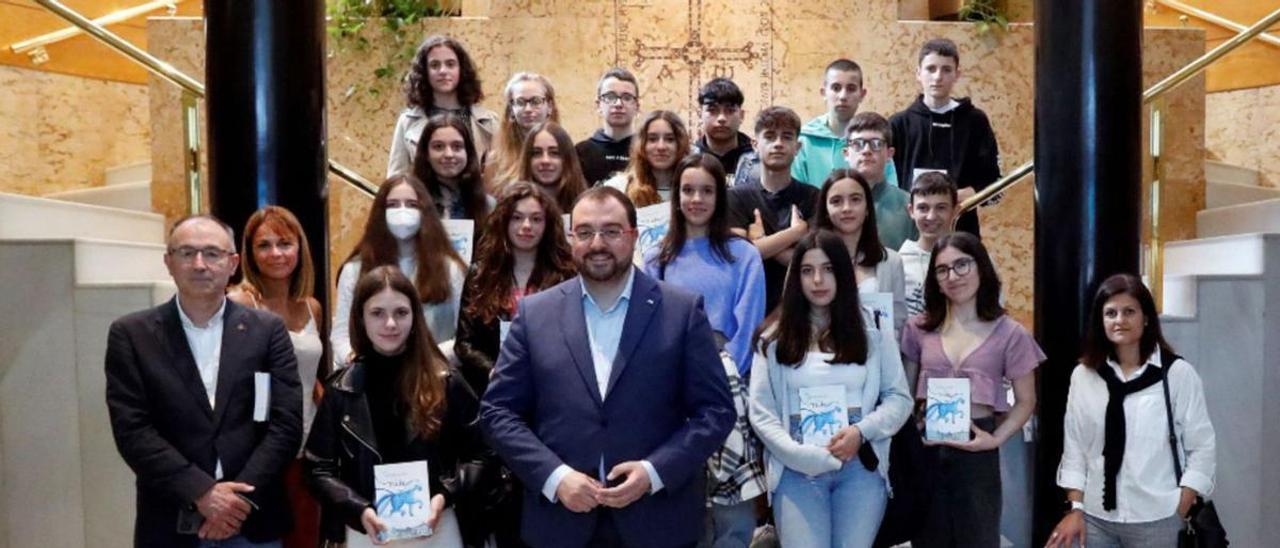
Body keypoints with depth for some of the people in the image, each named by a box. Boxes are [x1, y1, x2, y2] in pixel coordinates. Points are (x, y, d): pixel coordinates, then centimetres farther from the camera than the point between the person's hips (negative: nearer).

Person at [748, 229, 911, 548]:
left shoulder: (873, 330, 8)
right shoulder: (775, 337, 5)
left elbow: (900, 398, 7)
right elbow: (761, 413, 1)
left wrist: (861, 431, -11)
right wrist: (807, 457, -11)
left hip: (861, 468, 1)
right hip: (797, 471, -1)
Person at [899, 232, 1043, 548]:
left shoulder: (1009, 334, -4)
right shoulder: (919, 329, 3)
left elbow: (1025, 401, 2)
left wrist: (996, 438, -12)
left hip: (976, 451, -2)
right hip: (926, 448, 2)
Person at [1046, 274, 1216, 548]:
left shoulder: (1177, 373, -6)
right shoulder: (1083, 375, 1)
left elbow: (1202, 447, -2)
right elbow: (1074, 446, 4)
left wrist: (1179, 513, -6)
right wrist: (1076, 508, 1)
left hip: (1154, 520, -2)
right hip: (1095, 517, 2)